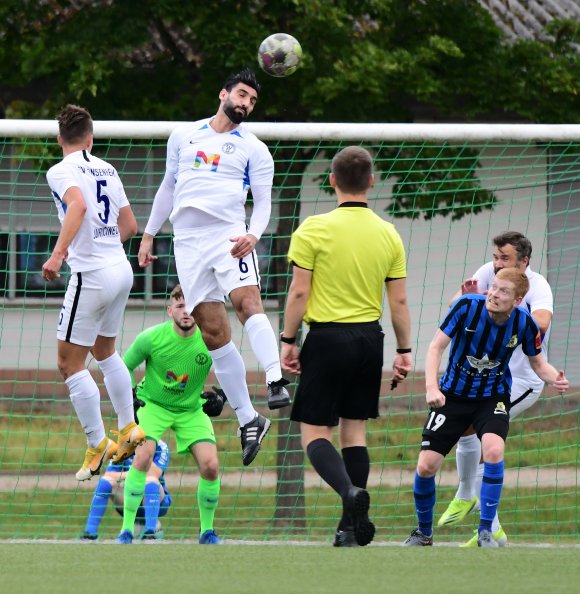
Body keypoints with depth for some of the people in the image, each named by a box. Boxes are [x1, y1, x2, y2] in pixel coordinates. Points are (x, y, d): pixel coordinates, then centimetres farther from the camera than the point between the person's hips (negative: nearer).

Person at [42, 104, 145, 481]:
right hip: (121, 269, 7)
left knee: (70, 363, 2)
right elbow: (130, 226, 16)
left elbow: (78, 205, -28)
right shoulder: (107, 170, 12)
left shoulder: (62, 170, -8)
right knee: (106, 353, 26)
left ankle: (98, 446, 2)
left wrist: (58, 254, -32)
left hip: (91, 276, -7)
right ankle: (129, 430, 27)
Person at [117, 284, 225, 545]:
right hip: (153, 404, -2)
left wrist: (220, 396, -13)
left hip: (192, 409, 2)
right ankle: (126, 530, -18)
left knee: (210, 466, -13)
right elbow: (124, 367, -3)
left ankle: (207, 531, 9)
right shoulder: (152, 337, -20)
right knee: (143, 457, -25)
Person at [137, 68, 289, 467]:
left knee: (246, 300, -30)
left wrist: (254, 234, -13)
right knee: (214, 331, -4)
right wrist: (149, 235, 23)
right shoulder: (184, 136, 17)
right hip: (188, 240, 2)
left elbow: (263, 202, 6)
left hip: (230, 235, -2)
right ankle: (248, 420, 0)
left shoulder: (254, 150, 10)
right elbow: (169, 187, 25)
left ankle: (276, 382, -42)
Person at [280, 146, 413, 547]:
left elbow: (299, 293, -9)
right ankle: (352, 527, 10)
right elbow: (399, 302, 5)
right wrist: (405, 351, 14)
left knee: (315, 431, 1)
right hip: (369, 338, 4)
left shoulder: (314, 229, -9)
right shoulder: (388, 235, 3)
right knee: (355, 429, 13)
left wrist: (289, 341, 0)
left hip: (328, 338, -4)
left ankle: (350, 491, -27)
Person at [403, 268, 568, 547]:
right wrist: (431, 387, -27)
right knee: (426, 467, -6)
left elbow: (537, 362, 2)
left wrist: (555, 379, -20)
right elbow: (436, 346, -13)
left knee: (494, 450, -29)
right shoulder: (468, 306, -18)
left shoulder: (524, 323, -14)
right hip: (453, 395, 0)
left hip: (492, 398, 0)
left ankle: (485, 532, -14)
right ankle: (423, 533, 22)